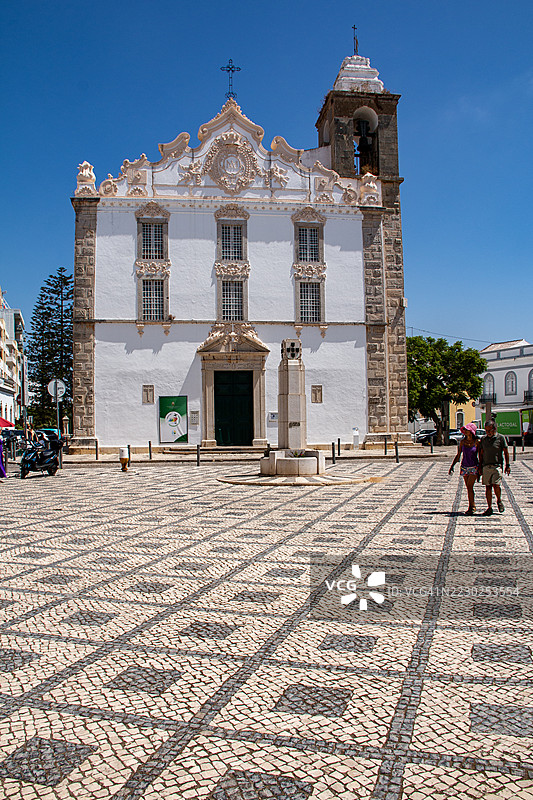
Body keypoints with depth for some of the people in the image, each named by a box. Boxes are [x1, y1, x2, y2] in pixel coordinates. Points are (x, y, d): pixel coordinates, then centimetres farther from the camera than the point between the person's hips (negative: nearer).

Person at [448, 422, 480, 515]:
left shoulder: (477, 442, -8)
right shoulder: (462, 442, 2)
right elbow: (458, 455, 8)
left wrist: (481, 468, -3)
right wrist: (452, 466, 3)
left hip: (474, 467, -4)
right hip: (464, 467, 4)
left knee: (469, 486, -13)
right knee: (469, 488, 9)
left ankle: (471, 507, -6)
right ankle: (473, 506, 22)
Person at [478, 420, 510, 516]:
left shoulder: (501, 438, -1)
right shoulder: (483, 439, 9)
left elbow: (506, 452, 3)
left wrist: (507, 465, 1)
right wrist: (480, 467, 12)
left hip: (497, 465, -3)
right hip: (486, 467, 4)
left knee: (496, 485, -14)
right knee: (488, 487, 3)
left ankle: (499, 501, 15)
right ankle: (489, 508, 9)